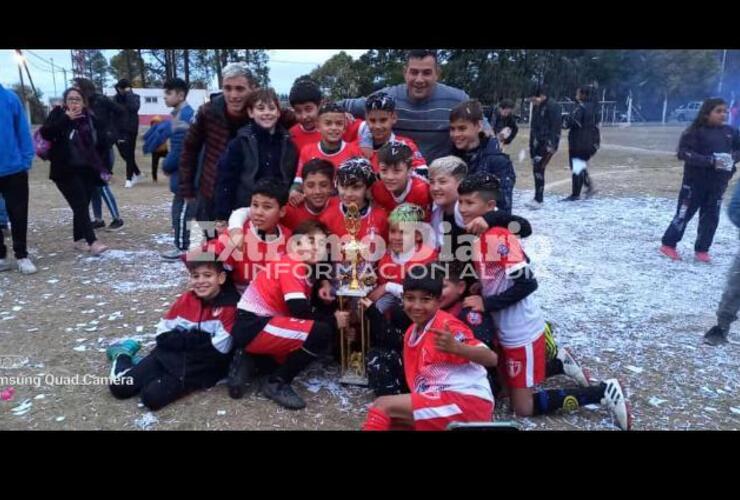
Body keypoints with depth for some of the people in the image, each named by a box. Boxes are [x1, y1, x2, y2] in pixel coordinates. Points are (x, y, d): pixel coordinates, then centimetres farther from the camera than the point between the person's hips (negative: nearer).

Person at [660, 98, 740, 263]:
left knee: (711, 217, 8)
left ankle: (702, 250, 19)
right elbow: (683, 153, -19)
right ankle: (668, 245, 15)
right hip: (695, 181, -5)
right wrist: (711, 161, -25)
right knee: (684, 214, 2)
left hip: (718, 183, 5)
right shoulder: (695, 131, -11)